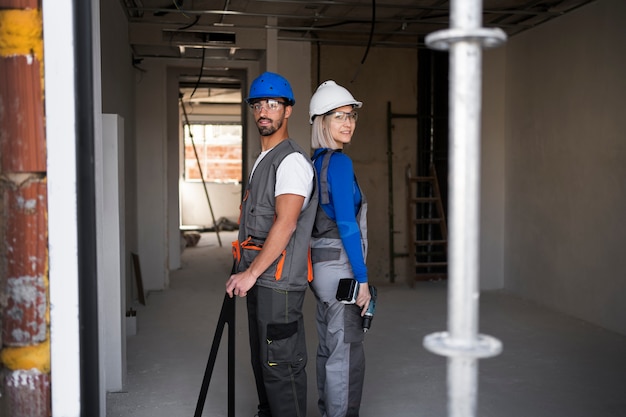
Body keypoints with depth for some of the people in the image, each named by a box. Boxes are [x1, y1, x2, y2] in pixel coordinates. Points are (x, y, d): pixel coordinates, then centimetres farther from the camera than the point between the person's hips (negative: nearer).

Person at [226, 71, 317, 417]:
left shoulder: (291, 161, -13)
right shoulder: (262, 160, 18)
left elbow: (285, 223, -22)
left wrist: (251, 273, -20)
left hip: (279, 281, -10)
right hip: (259, 278, 10)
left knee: (281, 365, -5)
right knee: (262, 360, 19)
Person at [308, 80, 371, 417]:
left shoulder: (317, 162, 12)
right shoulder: (339, 162, -15)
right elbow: (347, 225, -20)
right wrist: (362, 279, -16)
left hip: (321, 264, 9)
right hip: (340, 267, -9)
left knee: (328, 349, 17)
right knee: (346, 353, 0)